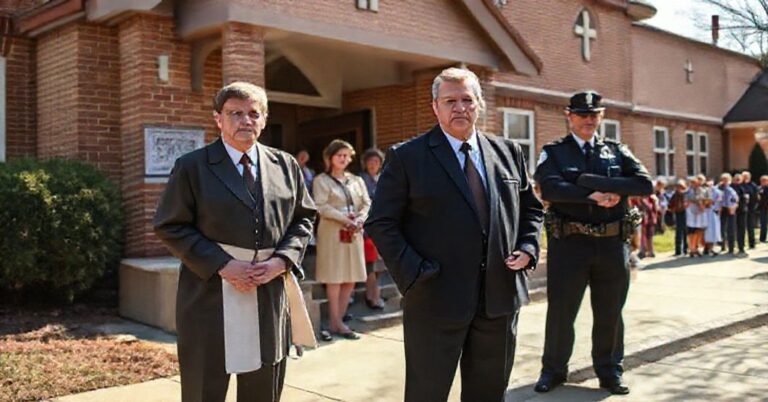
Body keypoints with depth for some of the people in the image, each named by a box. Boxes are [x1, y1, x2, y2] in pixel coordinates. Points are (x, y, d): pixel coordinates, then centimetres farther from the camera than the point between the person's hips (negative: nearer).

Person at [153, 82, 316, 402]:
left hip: (270, 296, 4)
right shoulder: (192, 166, -2)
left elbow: (303, 218, 12)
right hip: (209, 296, -3)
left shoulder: (286, 166, 8)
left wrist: (282, 260, -7)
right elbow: (170, 227, -6)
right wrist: (222, 264, -17)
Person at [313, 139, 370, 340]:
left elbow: (366, 203, 11)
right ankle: (336, 323, 3)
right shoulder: (321, 180, 0)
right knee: (334, 278, -4)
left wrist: (359, 219, -9)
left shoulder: (356, 180, 15)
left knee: (351, 278, 4)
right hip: (332, 232, -5)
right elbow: (322, 206, -11)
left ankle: (338, 320, 13)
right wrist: (344, 219, -18)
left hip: (354, 233, 5)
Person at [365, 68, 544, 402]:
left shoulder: (508, 152, 8)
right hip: (436, 300, -4)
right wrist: (413, 273, -15)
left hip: (501, 297, 4)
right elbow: (381, 223, -7)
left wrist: (528, 248, 1)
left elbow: (531, 207, 18)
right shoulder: (406, 157, -5)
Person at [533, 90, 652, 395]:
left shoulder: (617, 151, 10)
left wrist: (593, 181, -14)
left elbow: (645, 184, -6)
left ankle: (609, 370, 29)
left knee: (610, 312, 11)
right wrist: (594, 196, -19)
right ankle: (553, 370, 24)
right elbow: (550, 189, -17)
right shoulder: (553, 152, 2)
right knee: (560, 309, 7)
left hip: (612, 244, 3)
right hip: (569, 243, -2)